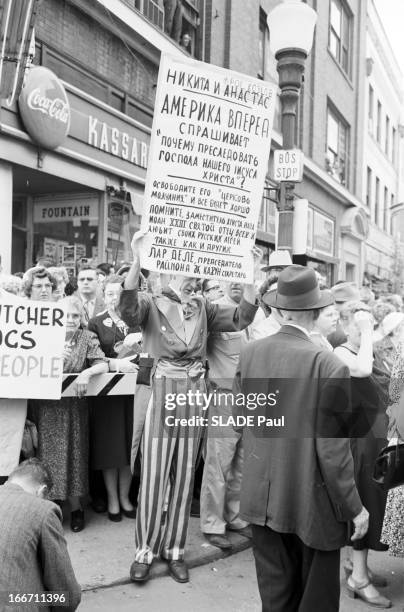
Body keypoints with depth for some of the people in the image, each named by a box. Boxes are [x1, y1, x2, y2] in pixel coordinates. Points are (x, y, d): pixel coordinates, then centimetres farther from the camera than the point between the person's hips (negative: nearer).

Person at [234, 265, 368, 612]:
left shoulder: (250, 352, -7)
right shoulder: (329, 366, -21)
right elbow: (333, 450, -18)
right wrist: (354, 508, -5)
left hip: (263, 495, 5)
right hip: (312, 501, -4)